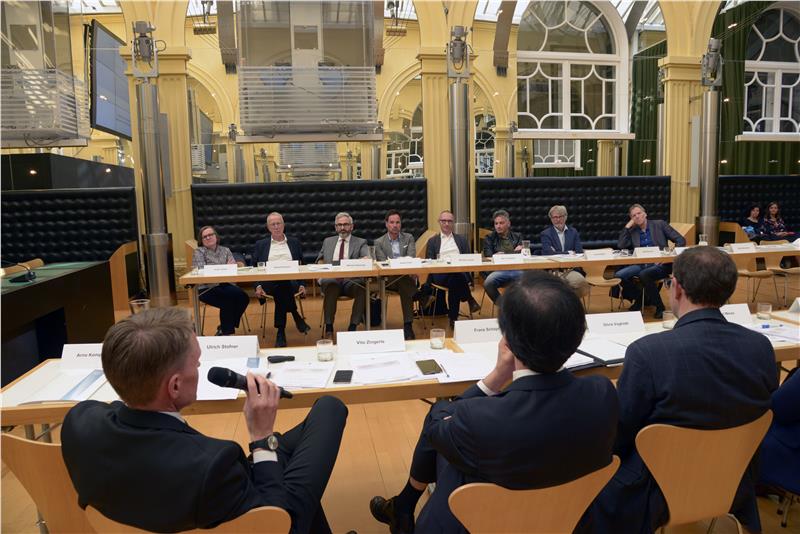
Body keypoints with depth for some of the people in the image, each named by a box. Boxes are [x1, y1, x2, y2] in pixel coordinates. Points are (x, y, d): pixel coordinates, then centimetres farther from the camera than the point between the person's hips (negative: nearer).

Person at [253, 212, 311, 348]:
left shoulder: (295, 242, 20)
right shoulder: (260, 245, 19)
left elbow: (302, 266, 15)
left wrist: (302, 285, -1)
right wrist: (258, 286, -6)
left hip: (291, 283, 1)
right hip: (269, 284, 0)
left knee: (282, 286, -36)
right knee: (281, 287, -37)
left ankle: (281, 332, -26)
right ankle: (297, 318, -23)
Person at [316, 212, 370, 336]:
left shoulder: (360, 242, 16)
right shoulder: (328, 241, 25)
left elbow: (367, 258, 1)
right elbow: (319, 260, 27)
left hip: (351, 280, -1)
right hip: (331, 279, 1)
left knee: (361, 288, -33)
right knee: (330, 287, -34)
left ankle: (353, 326, -27)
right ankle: (328, 327, -29)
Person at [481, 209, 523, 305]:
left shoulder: (518, 236, 23)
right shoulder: (489, 238, 19)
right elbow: (488, 257, 7)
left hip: (518, 269, 1)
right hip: (499, 270, -1)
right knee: (488, 283, -34)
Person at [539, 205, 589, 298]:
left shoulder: (573, 232, 18)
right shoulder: (545, 234, 7)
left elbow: (579, 252, 8)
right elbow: (548, 253, -9)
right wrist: (568, 253, -7)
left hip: (571, 269, 3)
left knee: (582, 283, -30)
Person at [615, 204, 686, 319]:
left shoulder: (659, 224, 10)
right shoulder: (632, 231, 18)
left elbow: (681, 241, 5)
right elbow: (621, 246, 2)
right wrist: (627, 226, 5)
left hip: (660, 264, -3)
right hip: (642, 264, 4)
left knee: (643, 274, -35)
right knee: (619, 275, -22)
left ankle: (659, 307, -15)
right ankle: (639, 297, 3)